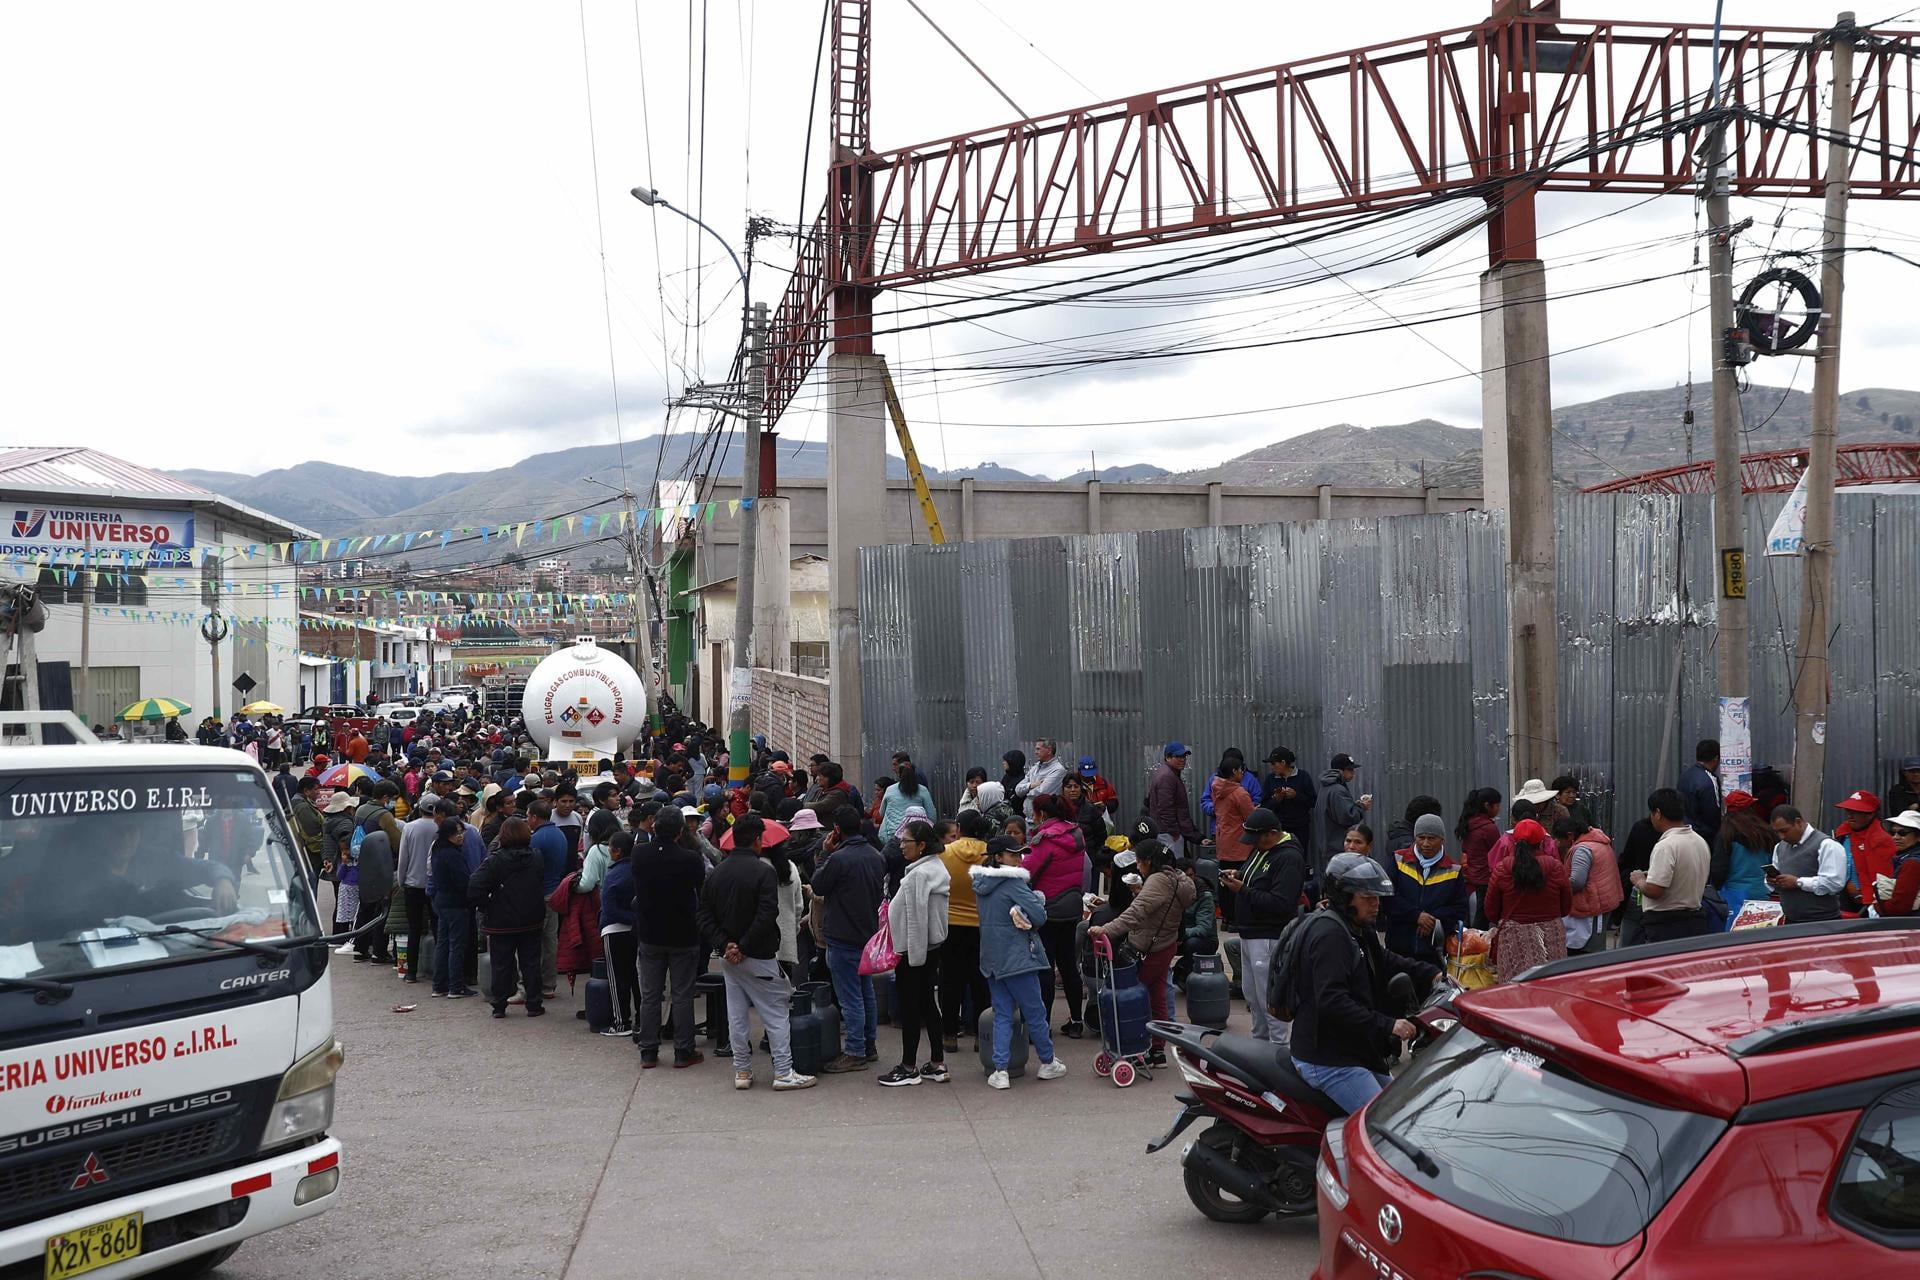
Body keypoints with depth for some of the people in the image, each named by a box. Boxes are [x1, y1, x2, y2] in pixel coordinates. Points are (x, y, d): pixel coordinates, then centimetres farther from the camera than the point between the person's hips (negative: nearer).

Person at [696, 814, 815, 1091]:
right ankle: (783, 1073, 3)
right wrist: (744, 947, -14)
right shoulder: (763, 871, -14)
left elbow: (705, 916, 4)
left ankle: (742, 1071, 16)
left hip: (729, 957, 6)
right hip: (759, 956, -6)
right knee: (776, 1013, 2)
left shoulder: (716, 872, 6)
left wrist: (725, 945, -4)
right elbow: (767, 915, -22)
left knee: (737, 1014, 12)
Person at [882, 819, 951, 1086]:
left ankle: (909, 1067, 9)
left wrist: (913, 957, -18)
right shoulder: (938, 868, 9)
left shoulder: (918, 875, -20)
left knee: (910, 1007, 0)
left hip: (913, 949, -9)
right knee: (928, 1003, 14)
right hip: (933, 946, 9)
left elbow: (916, 918, -21)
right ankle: (937, 1064, 18)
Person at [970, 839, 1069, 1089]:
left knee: (1002, 1014, 9)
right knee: (1035, 1012, 8)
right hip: (1017, 956, -7)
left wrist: (1017, 910, -11)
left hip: (991, 956, 7)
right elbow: (1039, 915, -19)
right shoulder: (1013, 883, -16)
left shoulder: (980, 884, 7)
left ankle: (1000, 1070, 3)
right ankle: (1048, 1063, 22)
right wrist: (1038, 900, 1)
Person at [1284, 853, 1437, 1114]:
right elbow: (1331, 1001, -28)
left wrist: (1432, 975, 4)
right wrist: (1387, 1025, -29)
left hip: (1354, 1052, 11)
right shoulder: (1329, 933, -20)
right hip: (1328, 1061, -11)